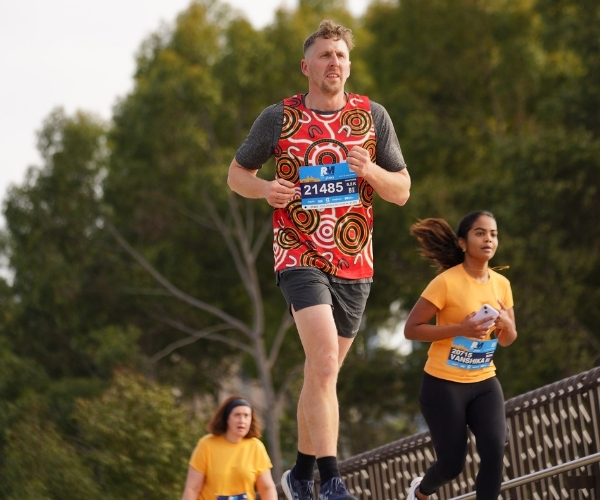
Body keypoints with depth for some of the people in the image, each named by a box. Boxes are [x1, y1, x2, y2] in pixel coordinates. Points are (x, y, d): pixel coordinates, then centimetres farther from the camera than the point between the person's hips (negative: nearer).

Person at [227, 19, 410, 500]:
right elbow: (236, 174, 10)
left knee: (323, 372, 11)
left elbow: (402, 191, 6)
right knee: (324, 361, -21)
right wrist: (266, 188, -11)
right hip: (300, 257, -3)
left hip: (354, 262, 3)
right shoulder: (278, 118, 0)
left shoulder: (373, 116, 5)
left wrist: (370, 170, -15)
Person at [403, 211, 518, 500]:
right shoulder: (447, 283, -15)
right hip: (444, 384, -5)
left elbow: (507, 340, 14)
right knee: (452, 463, 3)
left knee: (494, 452, -16)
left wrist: (506, 325, -10)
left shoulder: (501, 284, 3)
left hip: (484, 383, 5)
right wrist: (461, 328, -26)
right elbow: (411, 329, -16)